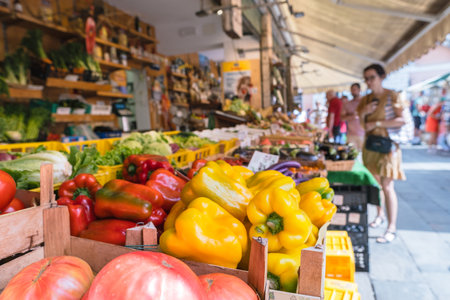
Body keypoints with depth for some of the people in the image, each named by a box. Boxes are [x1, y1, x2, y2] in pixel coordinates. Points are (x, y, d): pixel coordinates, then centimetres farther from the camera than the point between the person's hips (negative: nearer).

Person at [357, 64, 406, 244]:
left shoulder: (391, 96, -7)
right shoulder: (366, 99, 9)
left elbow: (401, 120, -13)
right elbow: (361, 124, 10)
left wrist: (377, 123, -16)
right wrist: (363, 112, -9)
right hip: (370, 144, 6)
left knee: (387, 186, -8)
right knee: (375, 183, 14)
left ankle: (392, 228, -2)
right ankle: (380, 215, 31)